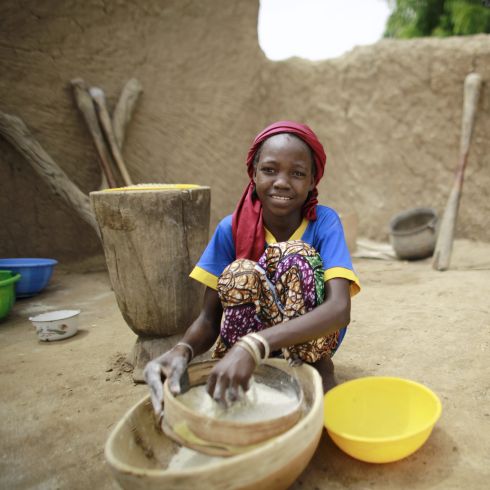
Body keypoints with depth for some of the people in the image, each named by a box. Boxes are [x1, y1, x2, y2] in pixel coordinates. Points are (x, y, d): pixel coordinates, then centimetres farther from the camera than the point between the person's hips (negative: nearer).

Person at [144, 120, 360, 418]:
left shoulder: (324, 222, -19)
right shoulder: (232, 228, -14)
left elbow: (340, 309, -35)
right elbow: (209, 317, -16)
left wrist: (254, 345, -50)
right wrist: (182, 350, -41)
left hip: (311, 337, -1)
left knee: (295, 256, -28)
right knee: (240, 273, -30)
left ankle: (317, 370, -16)